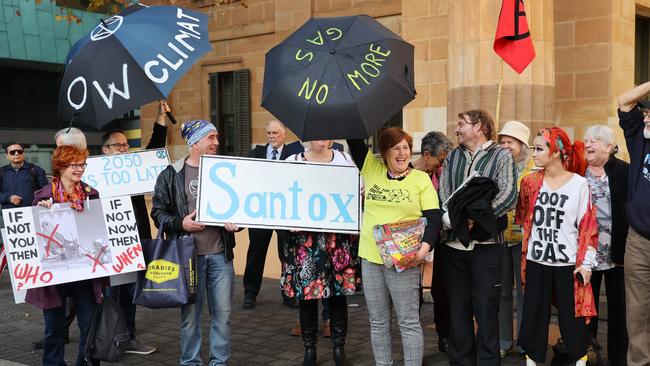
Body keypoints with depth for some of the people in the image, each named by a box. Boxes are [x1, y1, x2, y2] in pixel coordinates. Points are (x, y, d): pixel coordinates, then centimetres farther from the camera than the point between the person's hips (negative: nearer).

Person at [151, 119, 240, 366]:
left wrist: (235, 223, -3)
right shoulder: (171, 175, 0)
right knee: (190, 313, 5)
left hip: (220, 253, 3)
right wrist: (180, 224, -13)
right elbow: (158, 212, 3)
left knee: (223, 312, 5)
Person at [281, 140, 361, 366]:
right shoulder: (293, 161, 5)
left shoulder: (344, 159, 8)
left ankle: (339, 348, 19)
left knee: (338, 293, 5)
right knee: (306, 293, 3)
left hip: (339, 237, 1)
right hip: (304, 238, -1)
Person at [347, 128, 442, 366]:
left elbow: (434, 218, -5)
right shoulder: (372, 169, 8)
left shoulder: (421, 179, 1)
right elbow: (354, 140, 4)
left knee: (409, 322, 1)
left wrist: (425, 247, -20)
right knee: (378, 322, 12)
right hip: (370, 257, 3)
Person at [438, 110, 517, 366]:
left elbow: (509, 196, -10)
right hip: (453, 242, 4)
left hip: (486, 242, -4)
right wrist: (452, 218, -14)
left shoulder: (501, 156, 2)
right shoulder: (452, 157, 16)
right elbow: (442, 195, 5)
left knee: (486, 309, -2)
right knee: (458, 308, 8)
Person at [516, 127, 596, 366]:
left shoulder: (579, 184, -7)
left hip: (568, 264, -3)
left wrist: (586, 263, -7)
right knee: (533, 315, 8)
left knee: (571, 317, 3)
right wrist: (524, 252, 10)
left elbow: (588, 225, -5)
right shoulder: (530, 182, 3)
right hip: (536, 261, 3)